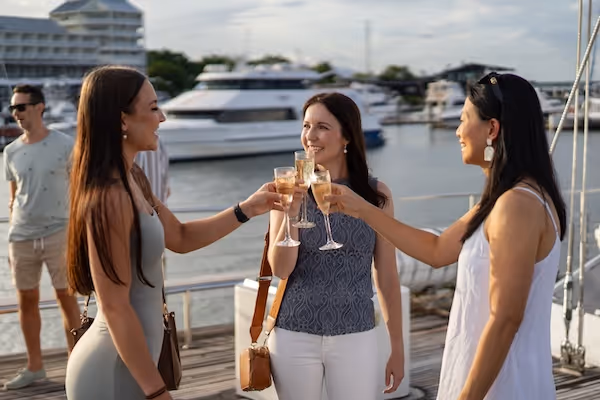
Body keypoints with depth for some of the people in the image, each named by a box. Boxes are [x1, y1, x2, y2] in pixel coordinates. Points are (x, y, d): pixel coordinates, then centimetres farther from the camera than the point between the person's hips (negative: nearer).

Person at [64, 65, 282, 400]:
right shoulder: (110, 196, -24)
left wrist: (247, 209, 8)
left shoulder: (133, 180, 4)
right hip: (115, 370, -9)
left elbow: (180, 237, 15)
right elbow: (115, 308, -24)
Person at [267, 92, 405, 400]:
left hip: (356, 338, 0)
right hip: (294, 336, 0)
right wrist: (293, 206, -19)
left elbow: (387, 278, 3)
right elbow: (281, 269, -8)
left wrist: (397, 347, 6)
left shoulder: (376, 194, -2)